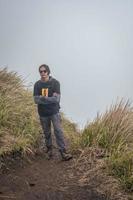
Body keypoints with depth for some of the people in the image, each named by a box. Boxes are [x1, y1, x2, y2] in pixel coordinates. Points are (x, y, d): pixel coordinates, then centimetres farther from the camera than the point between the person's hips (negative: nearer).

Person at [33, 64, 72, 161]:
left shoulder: (55, 83, -8)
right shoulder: (37, 85, -1)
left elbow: (57, 99, -16)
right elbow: (36, 100, -9)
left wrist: (43, 98, -18)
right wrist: (50, 99, -18)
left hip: (54, 112, -2)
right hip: (43, 113, 3)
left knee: (58, 131, -9)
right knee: (47, 133, 14)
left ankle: (63, 153, -6)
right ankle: (49, 149, 32)